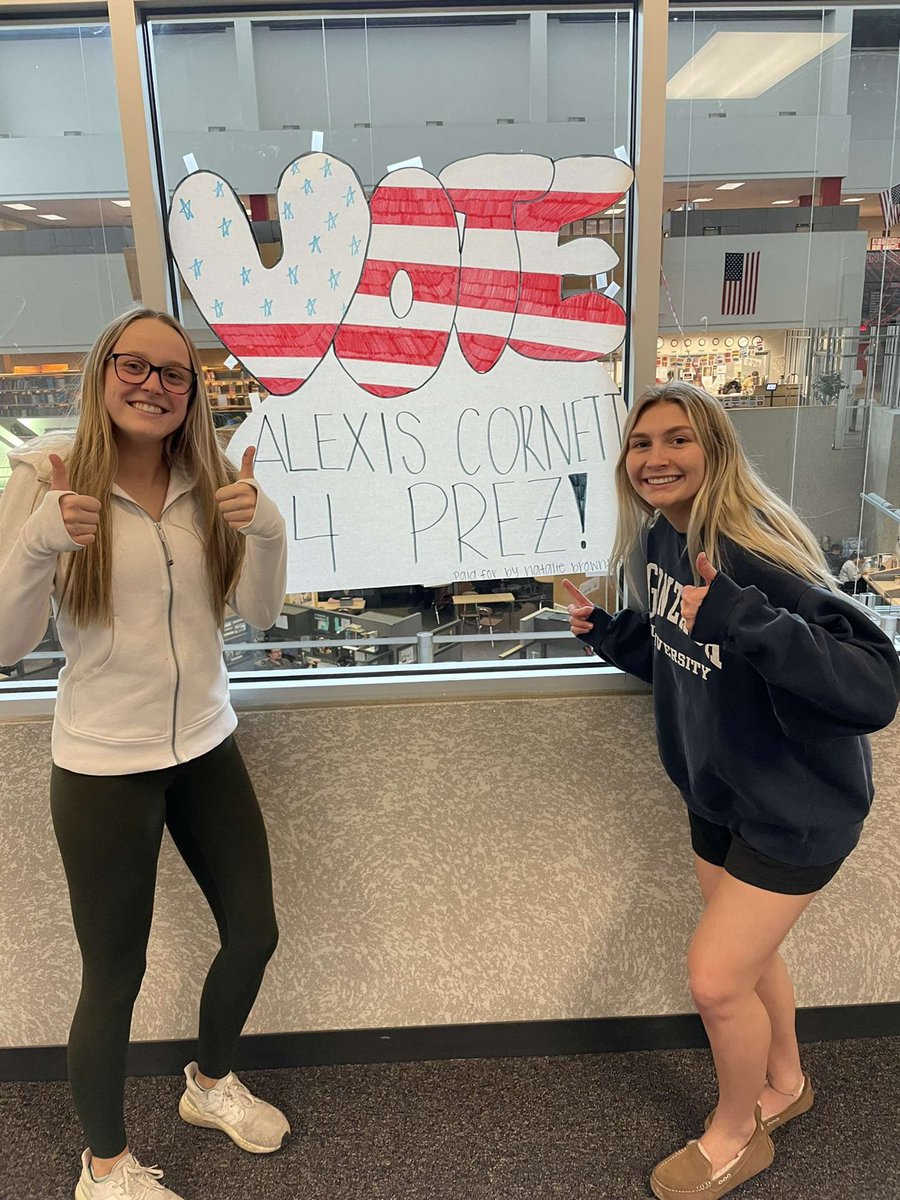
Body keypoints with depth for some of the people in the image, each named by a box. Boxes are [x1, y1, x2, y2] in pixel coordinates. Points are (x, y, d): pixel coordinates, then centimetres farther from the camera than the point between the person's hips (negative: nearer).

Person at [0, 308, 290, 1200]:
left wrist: (265, 530, -18)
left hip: (206, 747, 5)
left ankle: (210, 1083, 46)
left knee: (254, 933, 14)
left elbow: (260, 612, 0)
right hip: (103, 766, -4)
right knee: (114, 979, 8)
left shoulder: (208, 480, 0)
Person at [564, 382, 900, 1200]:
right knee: (749, 952, 23)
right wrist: (607, 632, -6)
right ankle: (785, 1084, 52)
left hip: (797, 808, -7)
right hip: (716, 791, 7)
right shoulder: (659, 540, -5)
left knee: (715, 978, 0)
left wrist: (741, 618, -48)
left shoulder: (758, 555, -30)